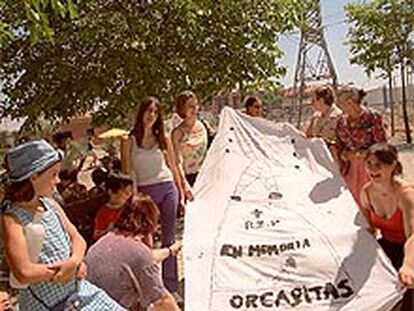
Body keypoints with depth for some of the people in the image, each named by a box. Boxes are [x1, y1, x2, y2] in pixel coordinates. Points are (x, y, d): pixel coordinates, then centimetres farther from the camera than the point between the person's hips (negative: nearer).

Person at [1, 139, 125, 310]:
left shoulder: (50, 204, 1)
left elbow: (78, 239, 4)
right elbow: (24, 273, -27)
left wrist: (74, 261, -17)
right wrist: (65, 267, -18)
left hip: (78, 290, 7)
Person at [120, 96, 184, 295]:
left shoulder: (163, 137, 8)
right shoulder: (129, 141, 1)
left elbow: (173, 167, 11)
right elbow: (127, 173, 1)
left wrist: (181, 194, 9)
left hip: (168, 189, 2)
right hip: (145, 191, -2)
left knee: (169, 238, 6)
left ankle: (171, 287, 15)